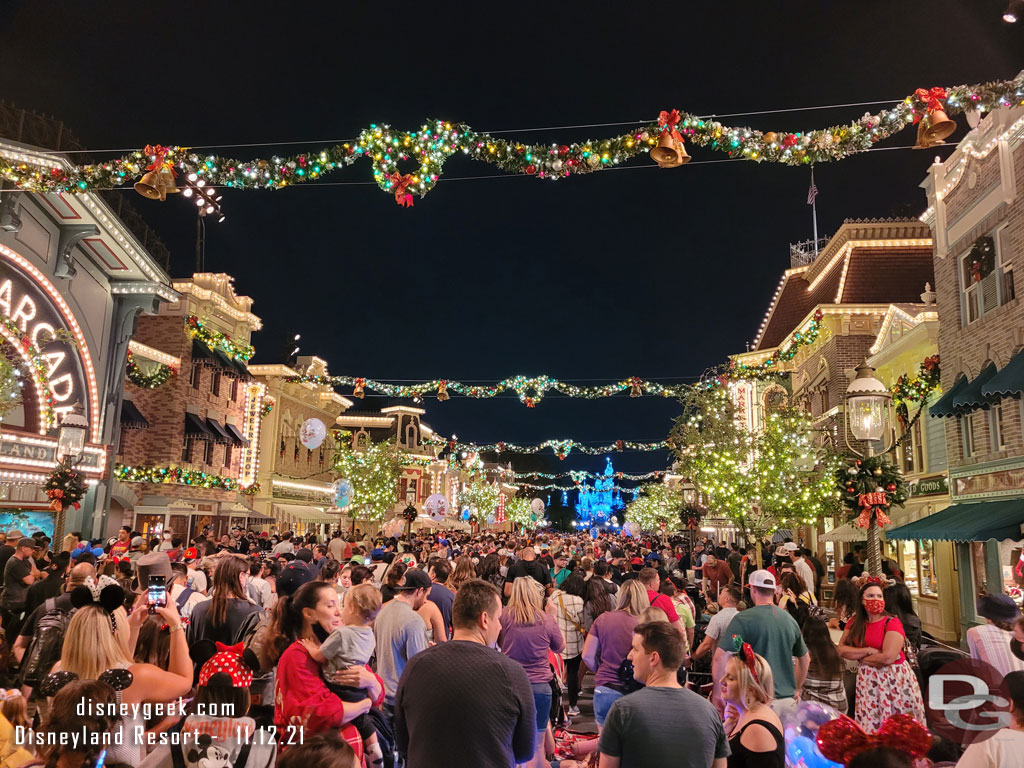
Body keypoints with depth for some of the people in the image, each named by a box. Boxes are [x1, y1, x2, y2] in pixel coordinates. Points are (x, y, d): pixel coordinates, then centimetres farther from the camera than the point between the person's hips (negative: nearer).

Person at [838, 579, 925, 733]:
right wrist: (869, 651, -14)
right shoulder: (854, 623, 5)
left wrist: (859, 656, -6)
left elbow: (888, 657, -19)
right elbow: (842, 649, -3)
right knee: (869, 724, 7)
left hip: (893, 679, -4)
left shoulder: (892, 623, -10)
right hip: (867, 680, 4)